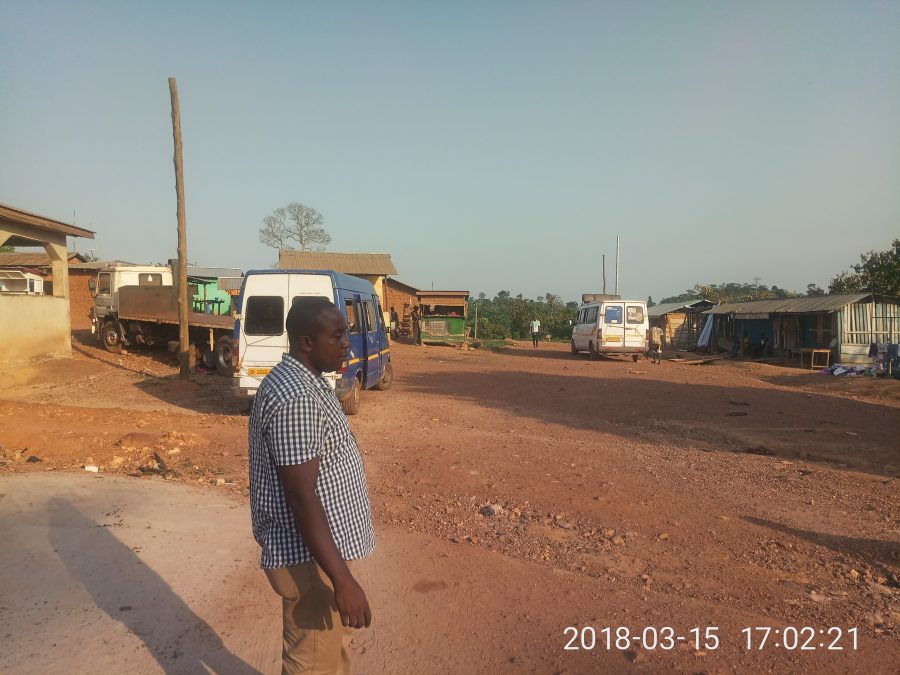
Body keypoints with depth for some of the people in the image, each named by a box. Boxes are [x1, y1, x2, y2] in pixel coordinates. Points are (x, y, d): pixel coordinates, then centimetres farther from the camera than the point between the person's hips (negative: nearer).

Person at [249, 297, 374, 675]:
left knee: (333, 644, 27)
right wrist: (343, 580, -26)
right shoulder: (295, 398, -27)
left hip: (321, 544, 10)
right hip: (309, 556, -10)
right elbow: (301, 496, -28)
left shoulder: (306, 381, 6)